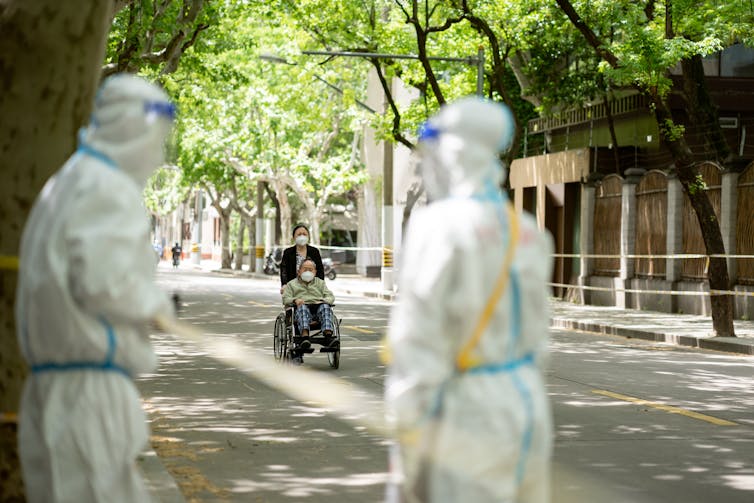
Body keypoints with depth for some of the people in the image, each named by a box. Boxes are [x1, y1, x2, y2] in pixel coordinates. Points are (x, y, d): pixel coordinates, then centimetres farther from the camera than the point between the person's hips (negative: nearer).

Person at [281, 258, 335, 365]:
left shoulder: (320, 282, 33)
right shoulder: (292, 284, 29)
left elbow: (330, 297, 18)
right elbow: (285, 299, 13)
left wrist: (322, 301, -5)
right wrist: (295, 300, -10)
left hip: (319, 306, 2)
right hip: (303, 307, -2)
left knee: (325, 307, -34)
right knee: (302, 308, -39)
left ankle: (328, 336, -56)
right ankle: (304, 338, -64)